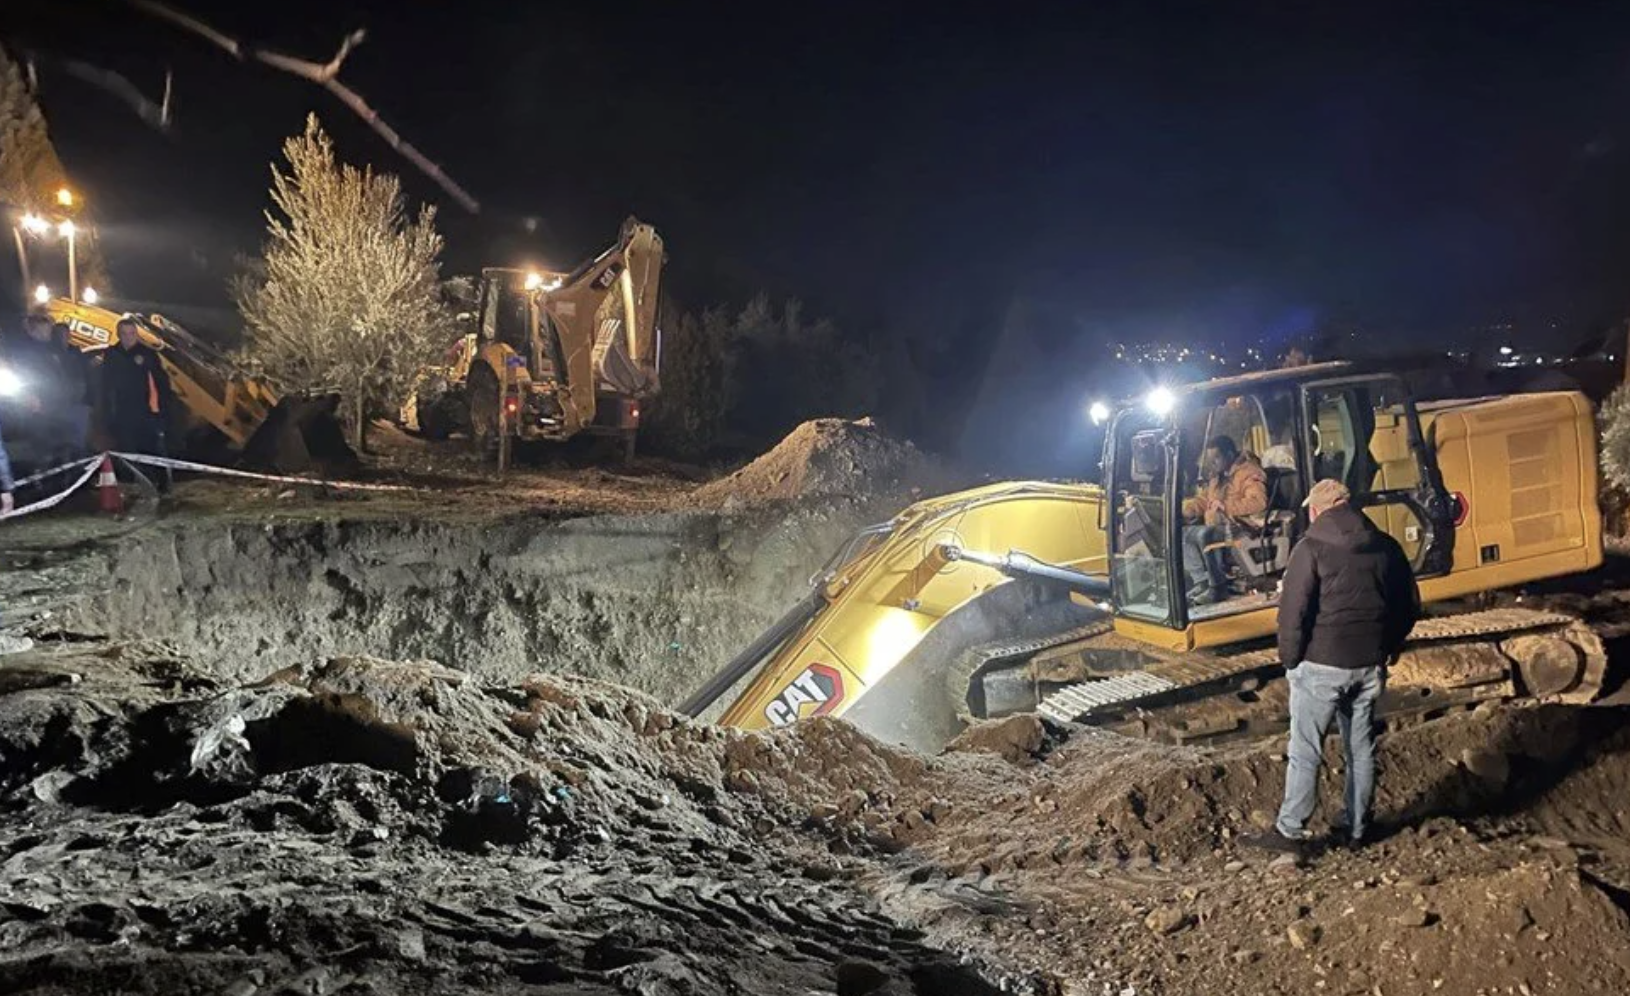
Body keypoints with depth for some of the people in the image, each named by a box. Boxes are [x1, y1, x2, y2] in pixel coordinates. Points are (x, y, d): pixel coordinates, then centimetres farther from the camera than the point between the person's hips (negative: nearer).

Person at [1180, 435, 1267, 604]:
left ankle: (1218, 587, -23)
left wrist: (1225, 506, -26)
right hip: (1215, 527, 9)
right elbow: (1203, 499, 25)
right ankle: (1201, 581, -17)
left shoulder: (1248, 472, -9)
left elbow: (1258, 502, -24)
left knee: (1203, 534, -32)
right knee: (1181, 533, -11)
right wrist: (1186, 509, 4)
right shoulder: (1216, 477, 18)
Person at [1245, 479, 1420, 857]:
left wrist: (1290, 658, -4)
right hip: (1369, 666, 6)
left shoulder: (1311, 548, -13)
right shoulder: (1385, 547, 6)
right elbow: (1410, 605, 12)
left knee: (1305, 752, 1)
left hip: (1321, 665, -5)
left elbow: (1292, 611, -17)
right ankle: (1356, 827, 25)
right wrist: (1387, 648, 20)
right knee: (1362, 748, 15)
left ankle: (1290, 831, 5)